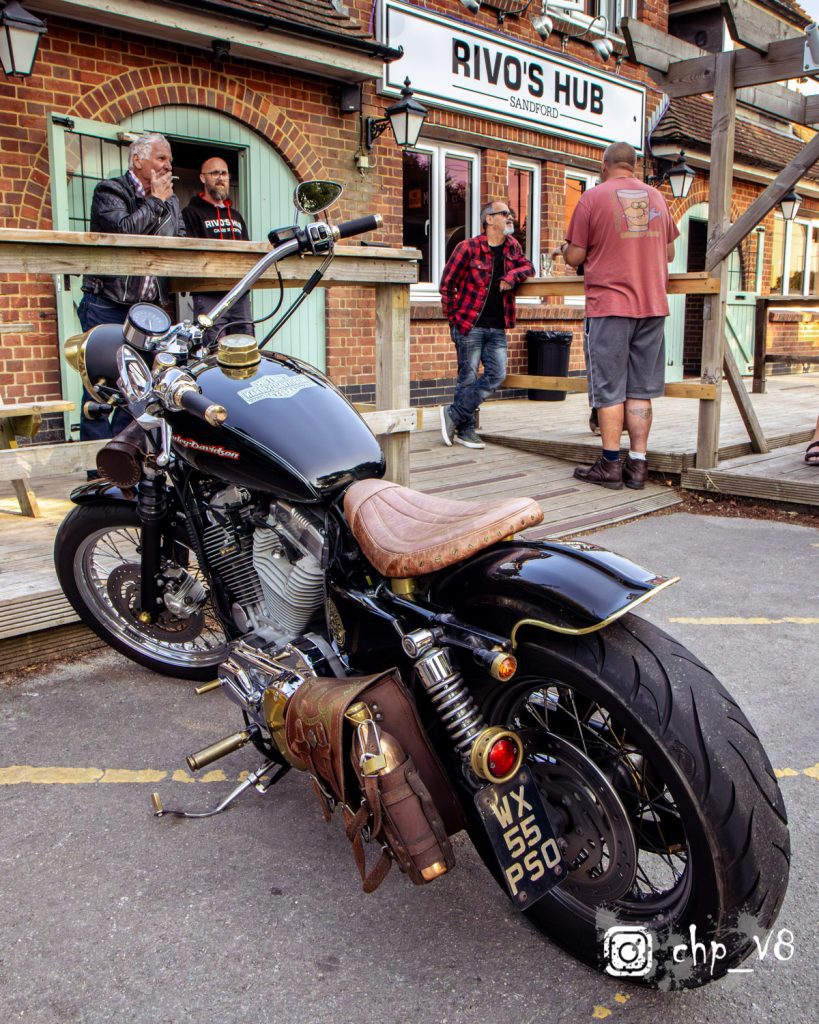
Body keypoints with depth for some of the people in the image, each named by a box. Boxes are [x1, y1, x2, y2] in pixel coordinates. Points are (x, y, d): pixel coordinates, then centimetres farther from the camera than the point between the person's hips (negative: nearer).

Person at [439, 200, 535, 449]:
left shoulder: (512, 247, 12)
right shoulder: (468, 247, -7)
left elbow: (528, 267, 12)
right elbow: (447, 284, -3)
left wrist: (511, 275, -9)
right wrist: (454, 317, -2)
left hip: (497, 328, 6)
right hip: (469, 326, -6)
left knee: (496, 375, -2)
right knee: (468, 377, -1)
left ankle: (453, 414, 8)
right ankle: (465, 429, 11)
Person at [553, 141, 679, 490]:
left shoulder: (593, 197, -3)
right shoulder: (656, 197, 12)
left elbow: (574, 257, -2)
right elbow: (669, 254, 18)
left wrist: (565, 249, 19)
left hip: (609, 304, -4)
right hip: (653, 304, 4)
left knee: (609, 388, 1)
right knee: (640, 388, 7)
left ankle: (611, 464, 3)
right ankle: (637, 464, 8)